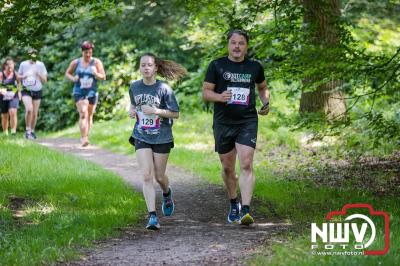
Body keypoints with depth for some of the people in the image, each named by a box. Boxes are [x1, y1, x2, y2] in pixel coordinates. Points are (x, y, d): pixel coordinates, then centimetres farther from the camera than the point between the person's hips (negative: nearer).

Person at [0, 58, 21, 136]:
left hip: (14, 97, 0)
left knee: (13, 112, -23)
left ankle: (13, 130, -24)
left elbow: (19, 82, 19)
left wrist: (19, 91, 14)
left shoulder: (15, 73, -2)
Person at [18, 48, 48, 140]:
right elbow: (18, 76, 11)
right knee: (29, 109, -24)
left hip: (37, 91, 2)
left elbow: (45, 81, 0)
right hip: (26, 91, -2)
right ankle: (27, 129, -10)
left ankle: (32, 131, 27)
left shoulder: (40, 65, -3)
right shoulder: (23, 64, -3)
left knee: (35, 113, 7)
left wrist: (38, 74, -18)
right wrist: (24, 76, -11)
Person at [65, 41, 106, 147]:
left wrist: (96, 74, -23)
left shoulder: (96, 62, -1)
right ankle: (84, 138, -24)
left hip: (92, 92, 2)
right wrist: (73, 78, -9)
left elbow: (103, 77, -1)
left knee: (89, 116, 12)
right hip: (79, 93, -2)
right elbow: (67, 73, 13)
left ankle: (85, 137, 29)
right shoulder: (76, 62, 1)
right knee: (83, 114, -17)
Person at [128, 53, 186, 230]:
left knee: (159, 177, 10)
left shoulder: (164, 89, -12)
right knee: (147, 176, -12)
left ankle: (167, 194, 47)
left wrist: (155, 111, -22)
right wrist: (132, 111, -3)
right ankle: (152, 216, -13)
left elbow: (175, 114, -9)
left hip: (161, 138, -2)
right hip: (141, 137, 2)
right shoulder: (134, 87, 0)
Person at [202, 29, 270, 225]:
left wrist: (266, 103, 5)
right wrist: (219, 96, -21)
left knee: (246, 165, -15)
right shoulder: (217, 66, 1)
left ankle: (245, 210, -20)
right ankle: (233, 205, 33)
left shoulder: (255, 67, 7)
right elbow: (205, 92, 0)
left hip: (248, 122, 0)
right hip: (223, 123, 1)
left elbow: (262, 88, 25)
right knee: (227, 168, 11)